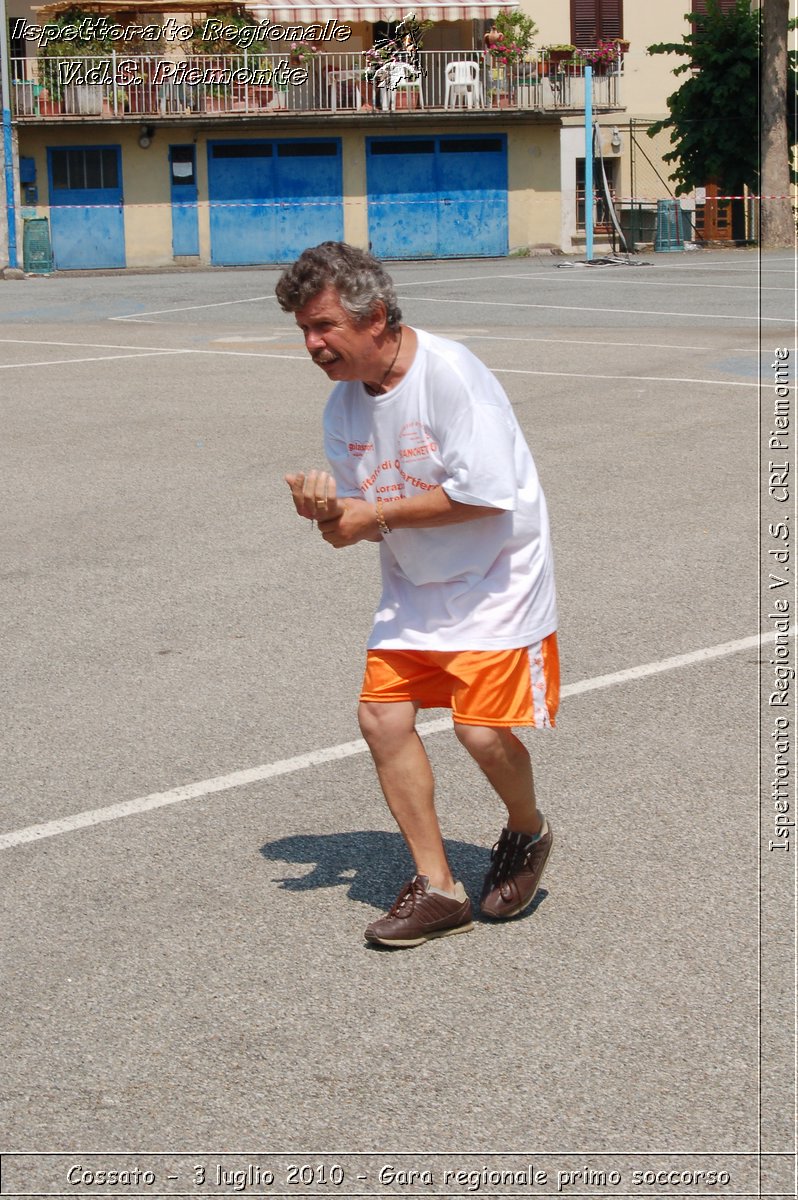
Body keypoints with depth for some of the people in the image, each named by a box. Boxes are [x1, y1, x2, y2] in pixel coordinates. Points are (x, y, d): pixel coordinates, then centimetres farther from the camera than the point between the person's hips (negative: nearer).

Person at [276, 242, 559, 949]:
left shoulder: (450, 373, -22)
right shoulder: (343, 405, 2)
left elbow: (483, 495, -25)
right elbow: (361, 516, 7)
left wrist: (374, 514, -20)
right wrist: (327, 509, -18)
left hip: (494, 581, -7)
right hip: (414, 586, 7)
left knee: (482, 728, -14)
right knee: (382, 715, -3)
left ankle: (527, 834, 21)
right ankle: (438, 890, 8)